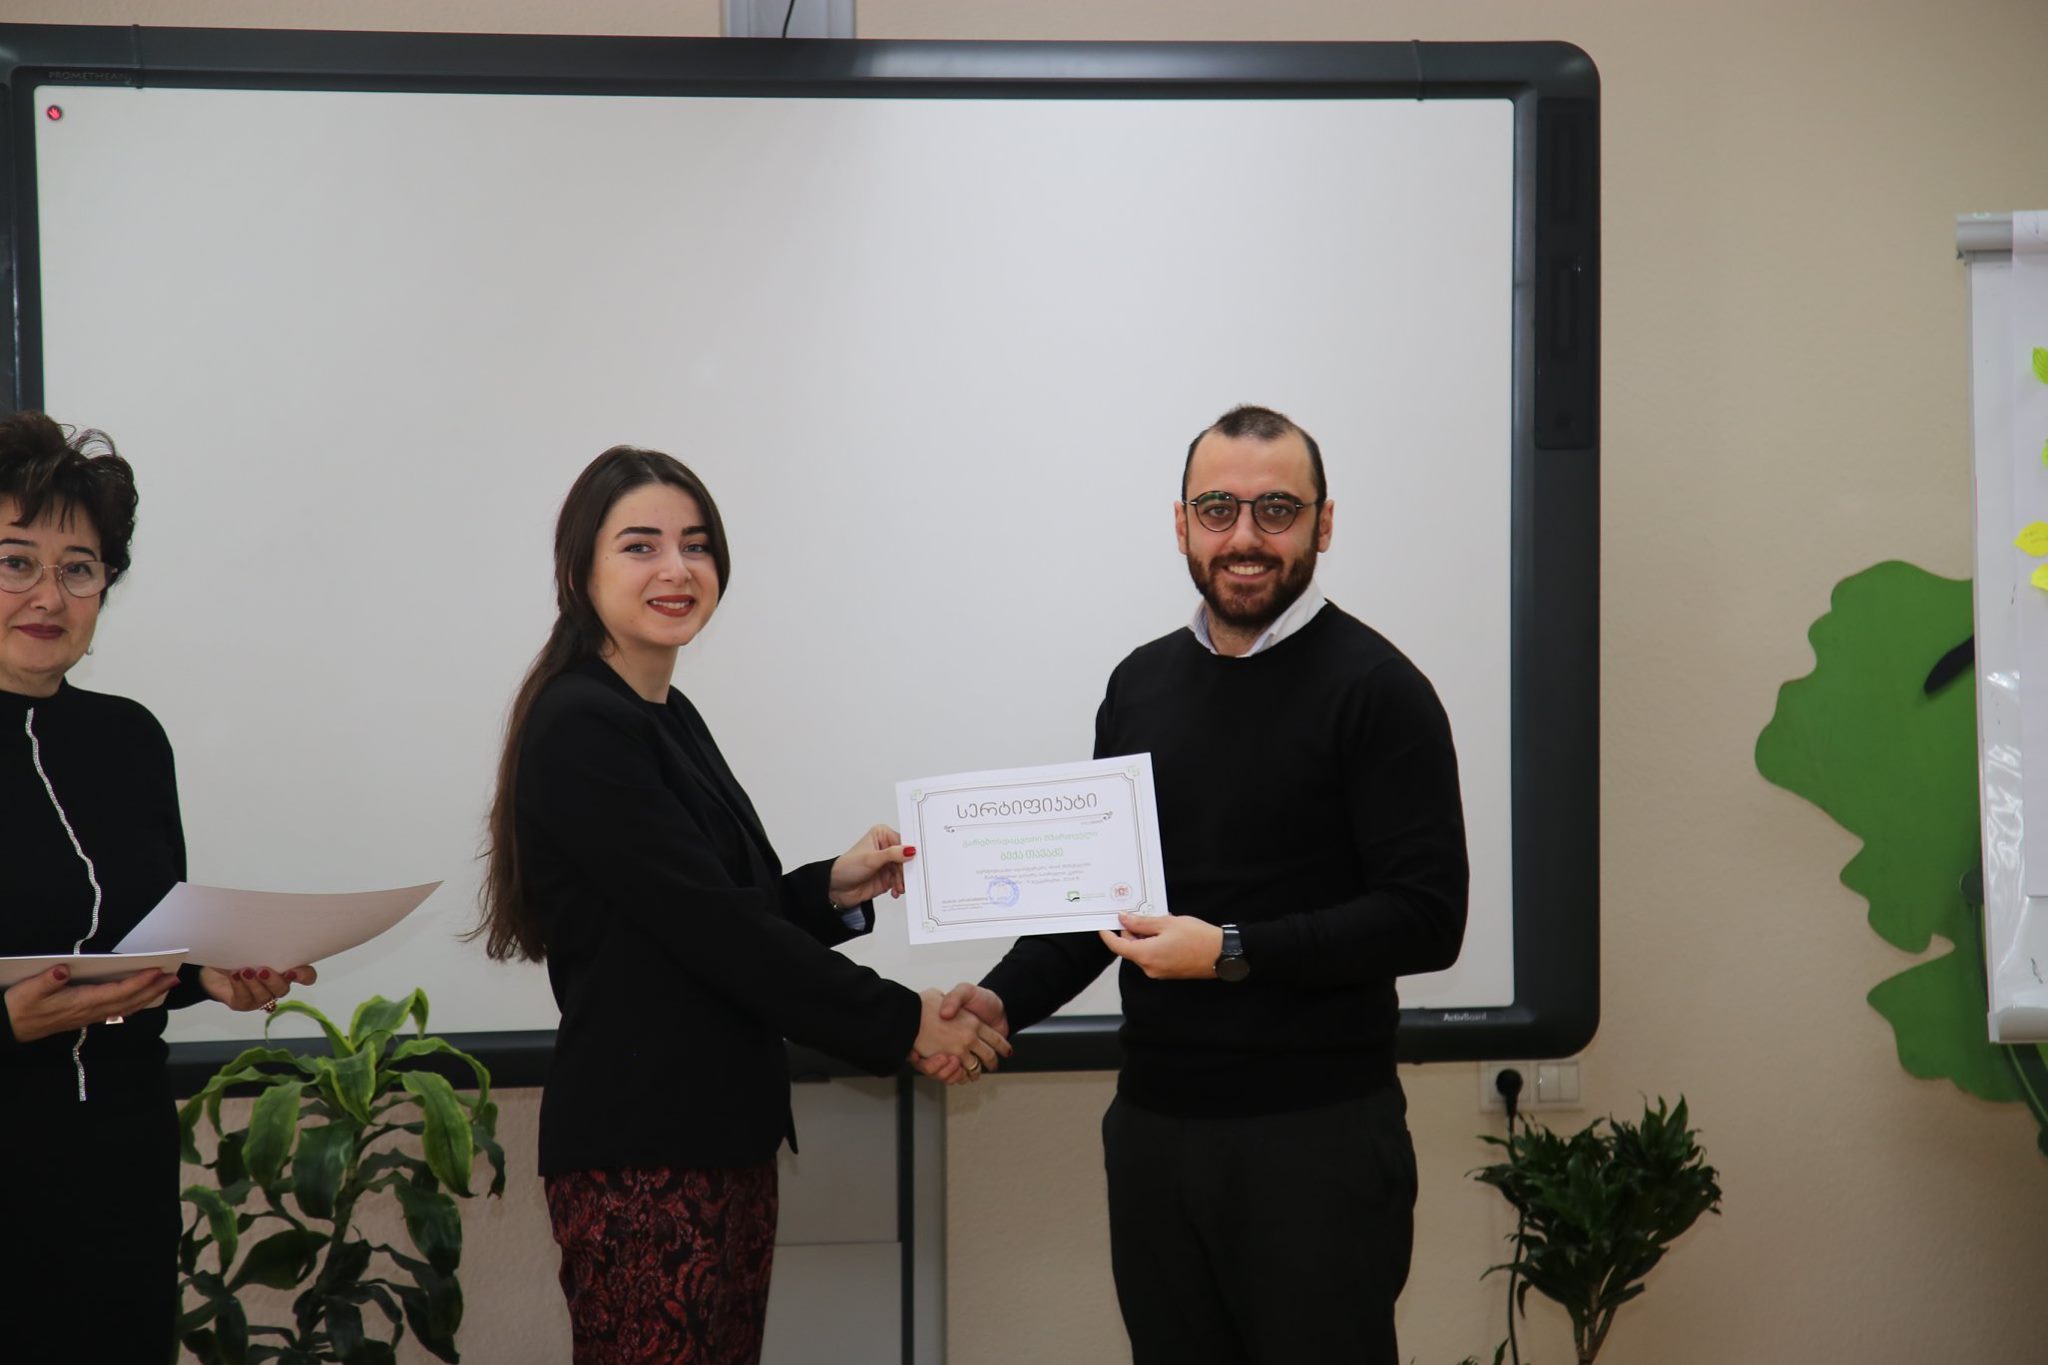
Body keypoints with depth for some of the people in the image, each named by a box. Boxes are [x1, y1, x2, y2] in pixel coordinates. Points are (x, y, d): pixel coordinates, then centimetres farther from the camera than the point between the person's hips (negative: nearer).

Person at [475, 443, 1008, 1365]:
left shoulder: (668, 717, 15)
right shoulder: (581, 727, -13)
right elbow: (711, 927, -17)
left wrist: (831, 889, 2)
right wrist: (903, 1023, -12)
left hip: (723, 1140, 9)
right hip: (640, 1157, -9)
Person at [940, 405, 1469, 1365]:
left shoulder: (1373, 689, -8)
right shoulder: (1140, 684, 12)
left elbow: (1426, 917, -14)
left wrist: (1234, 953, -20)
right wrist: (1005, 998, 2)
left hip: (1316, 1136, -5)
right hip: (1154, 1124, 6)